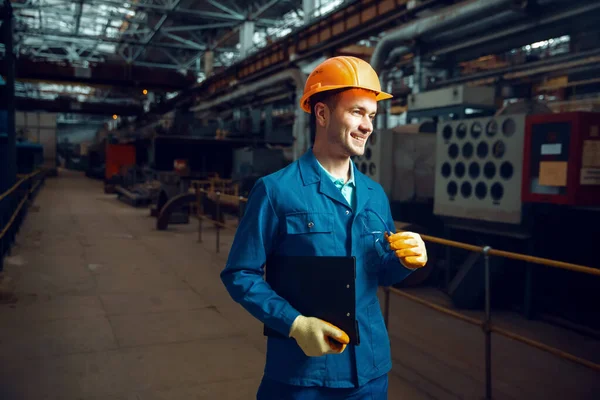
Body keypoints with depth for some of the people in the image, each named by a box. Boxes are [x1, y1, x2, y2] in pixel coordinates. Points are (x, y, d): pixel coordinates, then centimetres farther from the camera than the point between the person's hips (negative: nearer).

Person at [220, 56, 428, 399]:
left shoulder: (376, 195, 6)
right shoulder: (275, 190, -11)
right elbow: (240, 274, -11)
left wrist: (406, 261, -7)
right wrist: (294, 323, -22)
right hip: (302, 371, -5)